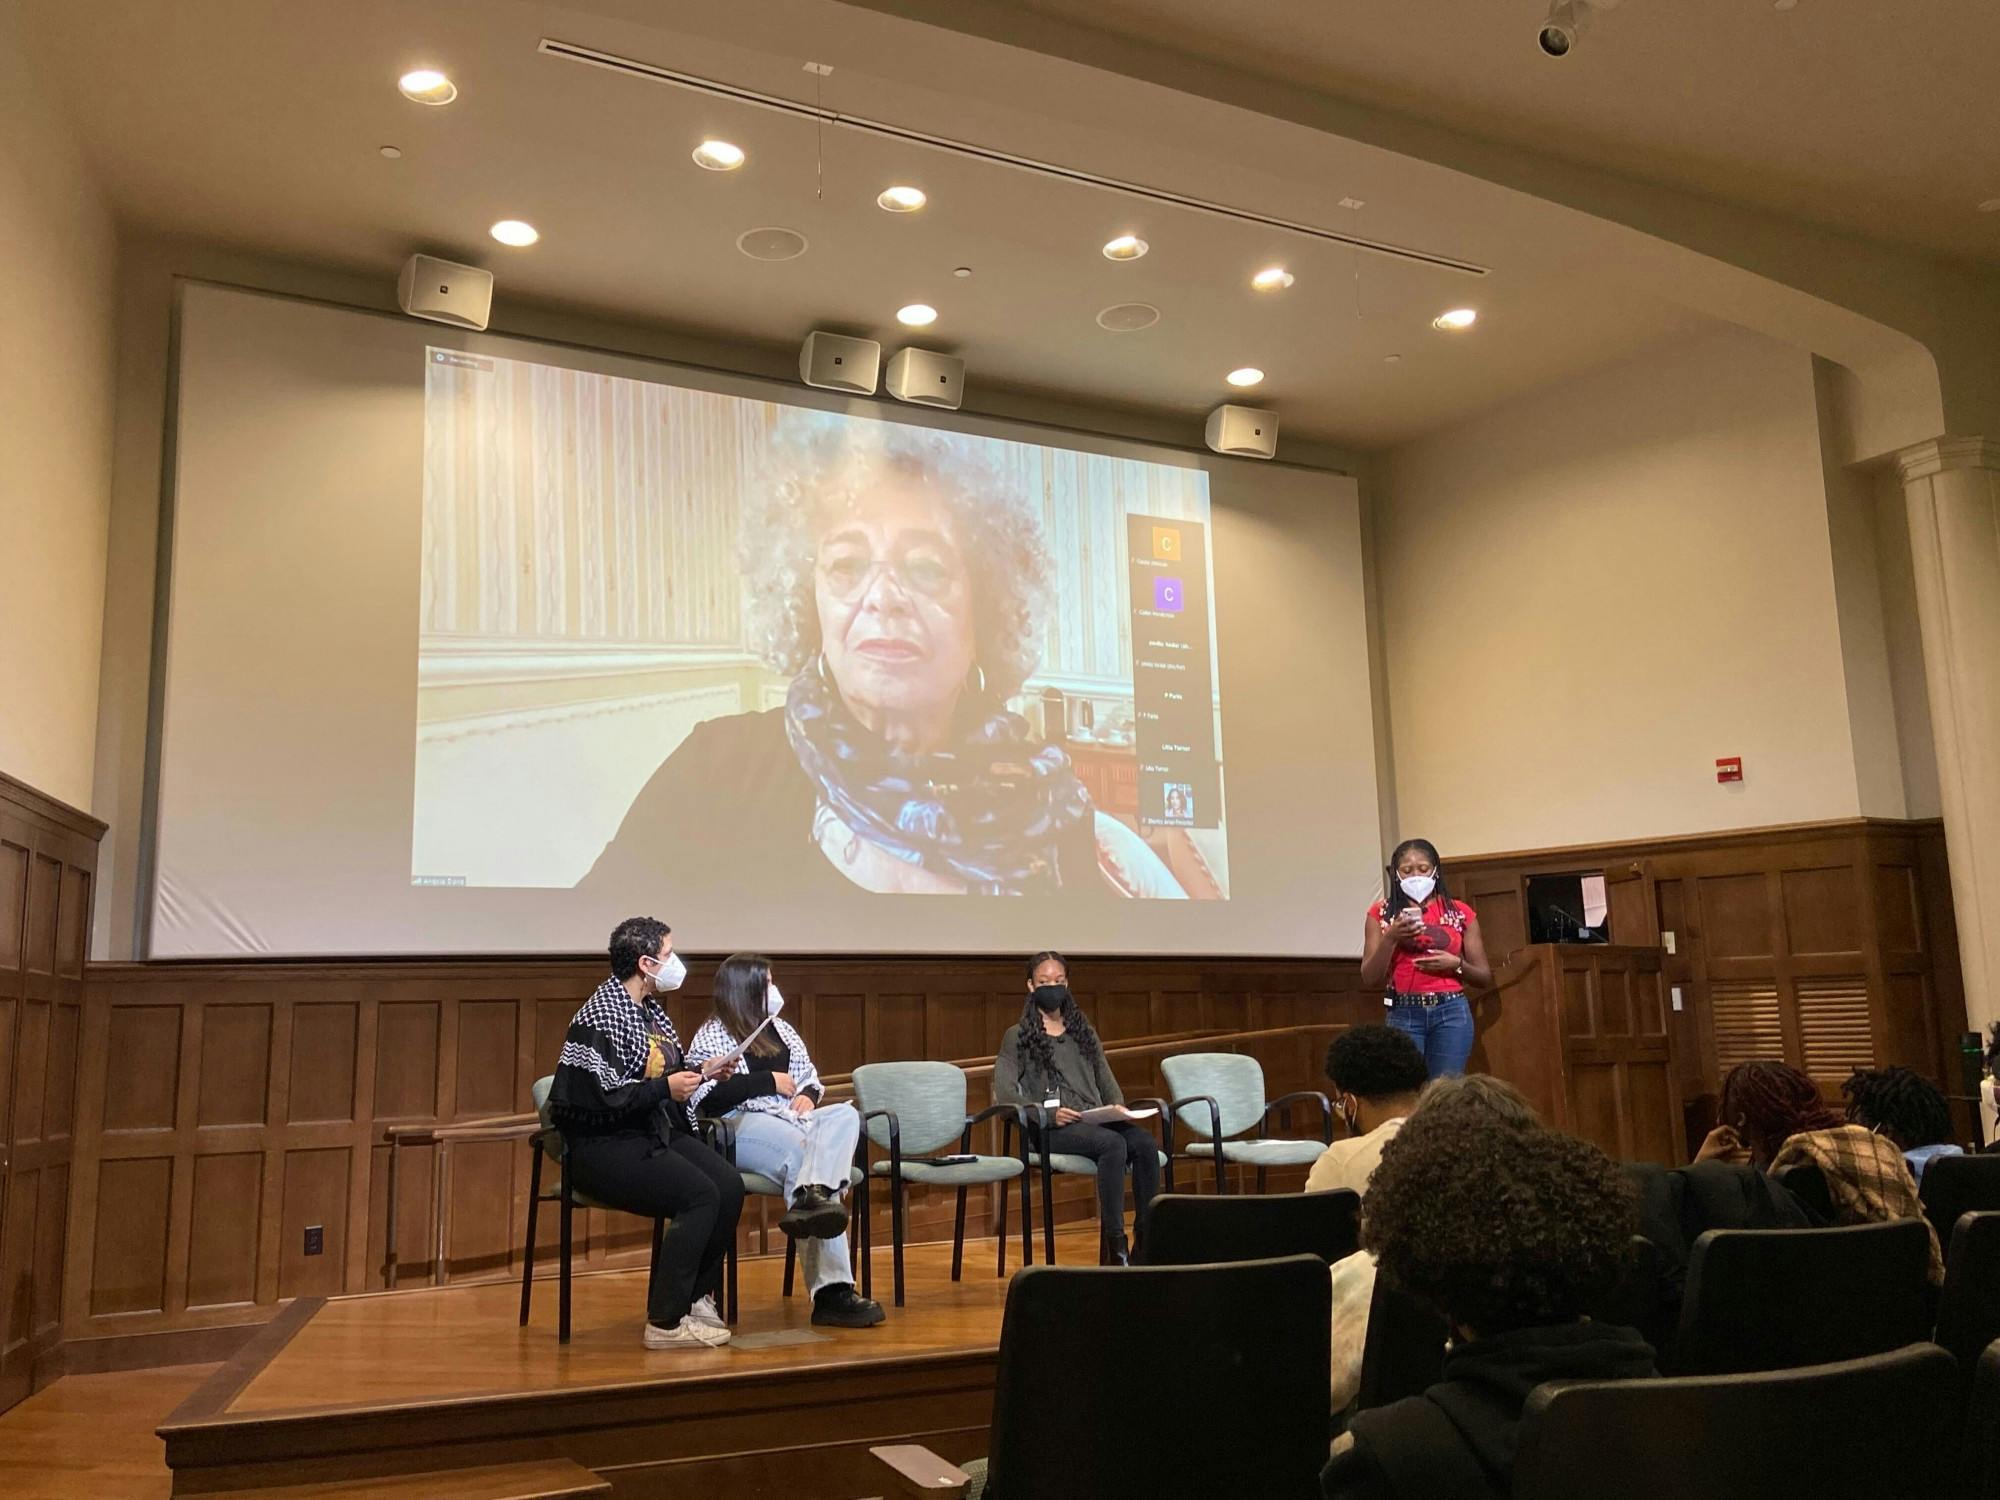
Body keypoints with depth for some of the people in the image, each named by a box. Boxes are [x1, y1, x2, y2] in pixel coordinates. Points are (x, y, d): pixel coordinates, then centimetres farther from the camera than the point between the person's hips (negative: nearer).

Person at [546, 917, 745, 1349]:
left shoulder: (650, 1009, 14)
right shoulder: (602, 1015, -15)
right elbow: (597, 1098, -22)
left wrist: (699, 1071, 8)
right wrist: (665, 1088, -19)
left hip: (657, 1132, 8)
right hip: (606, 1146, -8)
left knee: (729, 1186, -14)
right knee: (700, 1194, -25)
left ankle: (697, 1296, 3)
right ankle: (666, 1322, -16)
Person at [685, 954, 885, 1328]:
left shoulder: (781, 1030, 24)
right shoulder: (712, 1035, 3)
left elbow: (810, 1077, 28)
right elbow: (707, 1096, -12)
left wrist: (808, 1095, 3)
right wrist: (769, 1081, -9)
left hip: (791, 1120, 6)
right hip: (741, 1125, -6)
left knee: (846, 1115, -26)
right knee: (806, 1151, -34)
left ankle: (812, 1198, -56)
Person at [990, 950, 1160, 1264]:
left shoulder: (1084, 1032, 26)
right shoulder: (1018, 1036, 10)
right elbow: (1003, 1092, -2)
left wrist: (1119, 1110, 1)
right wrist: (1047, 1113, -16)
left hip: (1097, 1120, 5)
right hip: (1052, 1129, -4)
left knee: (1145, 1142, -28)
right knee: (1112, 1144, -35)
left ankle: (1147, 1237, -25)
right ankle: (1115, 1245, -32)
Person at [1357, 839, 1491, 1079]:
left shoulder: (1459, 912, 8)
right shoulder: (1382, 913, 5)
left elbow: (1484, 977, 11)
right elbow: (1369, 979, -1)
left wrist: (1456, 964, -9)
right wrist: (1391, 938, -14)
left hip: (1452, 1012, 1)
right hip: (1403, 1014, 0)